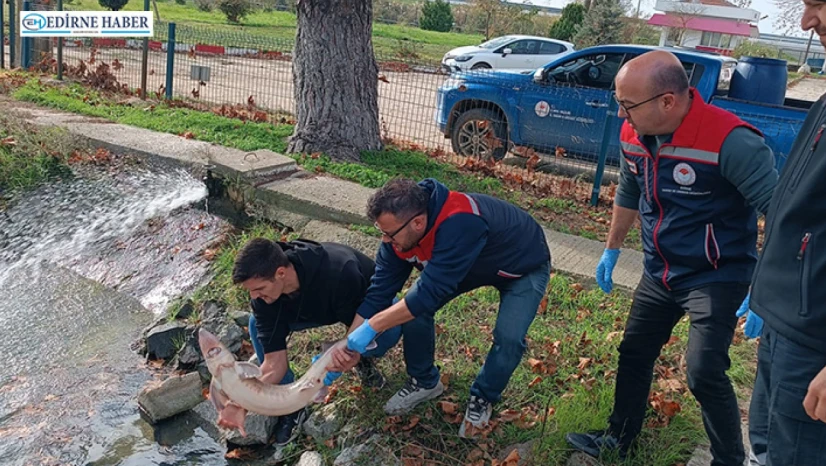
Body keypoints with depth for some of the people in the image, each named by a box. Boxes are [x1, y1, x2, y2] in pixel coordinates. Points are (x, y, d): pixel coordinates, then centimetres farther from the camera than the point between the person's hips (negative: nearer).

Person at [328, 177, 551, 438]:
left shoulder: (460, 224, -46)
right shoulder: (399, 233, -22)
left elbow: (431, 292, -43)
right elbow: (379, 291, -16)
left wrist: (372, 327, -37)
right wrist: (347, 344, -19)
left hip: (524, 266, -5)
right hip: (475, 263, 6)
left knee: (508, 337, -25)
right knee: (412, 307, -10)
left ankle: (483, 398, 6)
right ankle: (425, 381, 14)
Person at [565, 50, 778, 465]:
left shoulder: (730, 142, -28)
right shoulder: (633, 136, -6)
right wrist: (611, 249, 19)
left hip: (717, 278, -7)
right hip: (658, 273, 7)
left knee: (704, 373, -13)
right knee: (634, 353, 16)